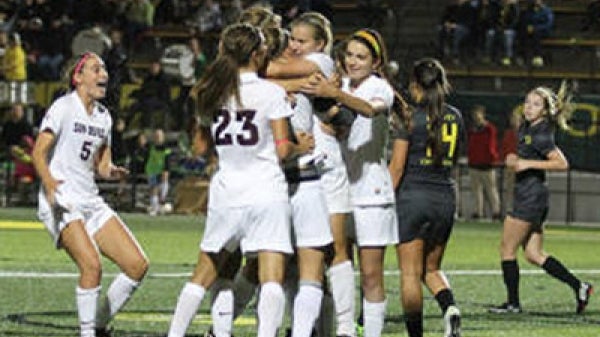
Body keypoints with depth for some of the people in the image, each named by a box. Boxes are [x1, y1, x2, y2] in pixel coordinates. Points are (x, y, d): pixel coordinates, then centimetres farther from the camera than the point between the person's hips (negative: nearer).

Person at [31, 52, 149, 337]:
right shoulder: (63, 107, -6)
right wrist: (48, 181, -32)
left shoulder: (103, 116, 15)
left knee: (137, 265, -2)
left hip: (91, 202, 8)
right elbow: (39, 152, -14)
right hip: (60, 201, -8)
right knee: (92, 265, -28)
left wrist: (110, 171, -2)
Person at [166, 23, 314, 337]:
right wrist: (301, 147, 13)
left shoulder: (212, 91, 5)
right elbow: (282, 149, -7)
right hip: (267, 193, -4)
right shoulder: (271, 93, -8)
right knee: (271, 278, -10)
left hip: (225, 192, 4)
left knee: (203, 273, 16)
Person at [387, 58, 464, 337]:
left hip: (413, 196, -5)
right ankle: (450, 307, -12)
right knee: (431, 269, 16)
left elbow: (397, 166, -9)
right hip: (445, 197, 5)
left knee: (410, 273, 1)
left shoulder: (410, 118, -8)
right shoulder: (455, 117, 6)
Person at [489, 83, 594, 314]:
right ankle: (578, 286, 8)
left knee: (507, 250, 0)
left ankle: (513, 302, 8)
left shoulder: (540, 136, -16)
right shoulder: (525, 128, 13)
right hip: (528, 196, 10)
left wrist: (529, 163, -23)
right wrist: (516, 160, 8)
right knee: (533, 254, 10)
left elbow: (562, 164, -23)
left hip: (531, 196, -10)